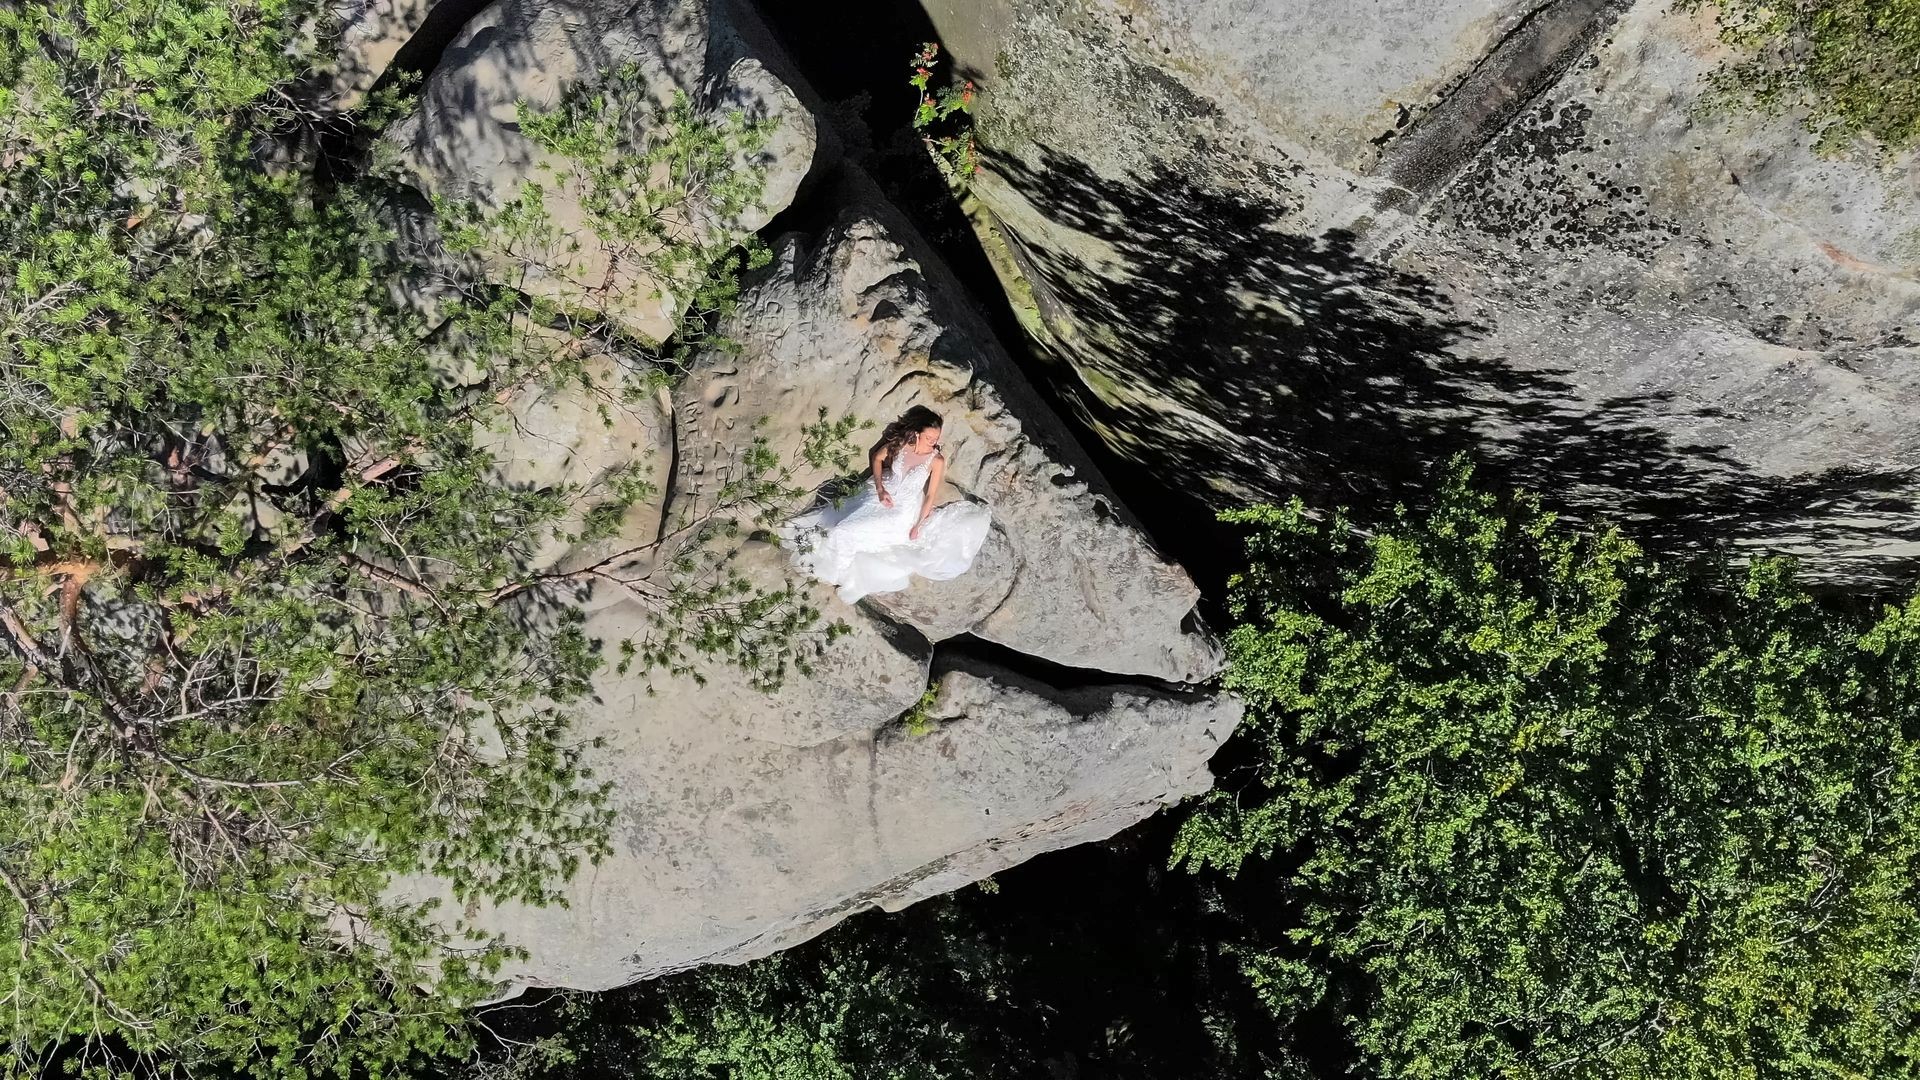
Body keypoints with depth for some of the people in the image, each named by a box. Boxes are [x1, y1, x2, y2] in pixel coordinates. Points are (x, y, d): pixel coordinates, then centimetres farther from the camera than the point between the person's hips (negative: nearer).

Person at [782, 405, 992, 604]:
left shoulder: (937, 460, -18)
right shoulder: (901, 442, -12)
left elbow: (931, 495, -10)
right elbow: (877, 458, 6)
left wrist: (918, 525, -10)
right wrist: (880, 489, -5)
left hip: (905, 510, -4)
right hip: (884, 496, 4)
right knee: (844, 528, -10)